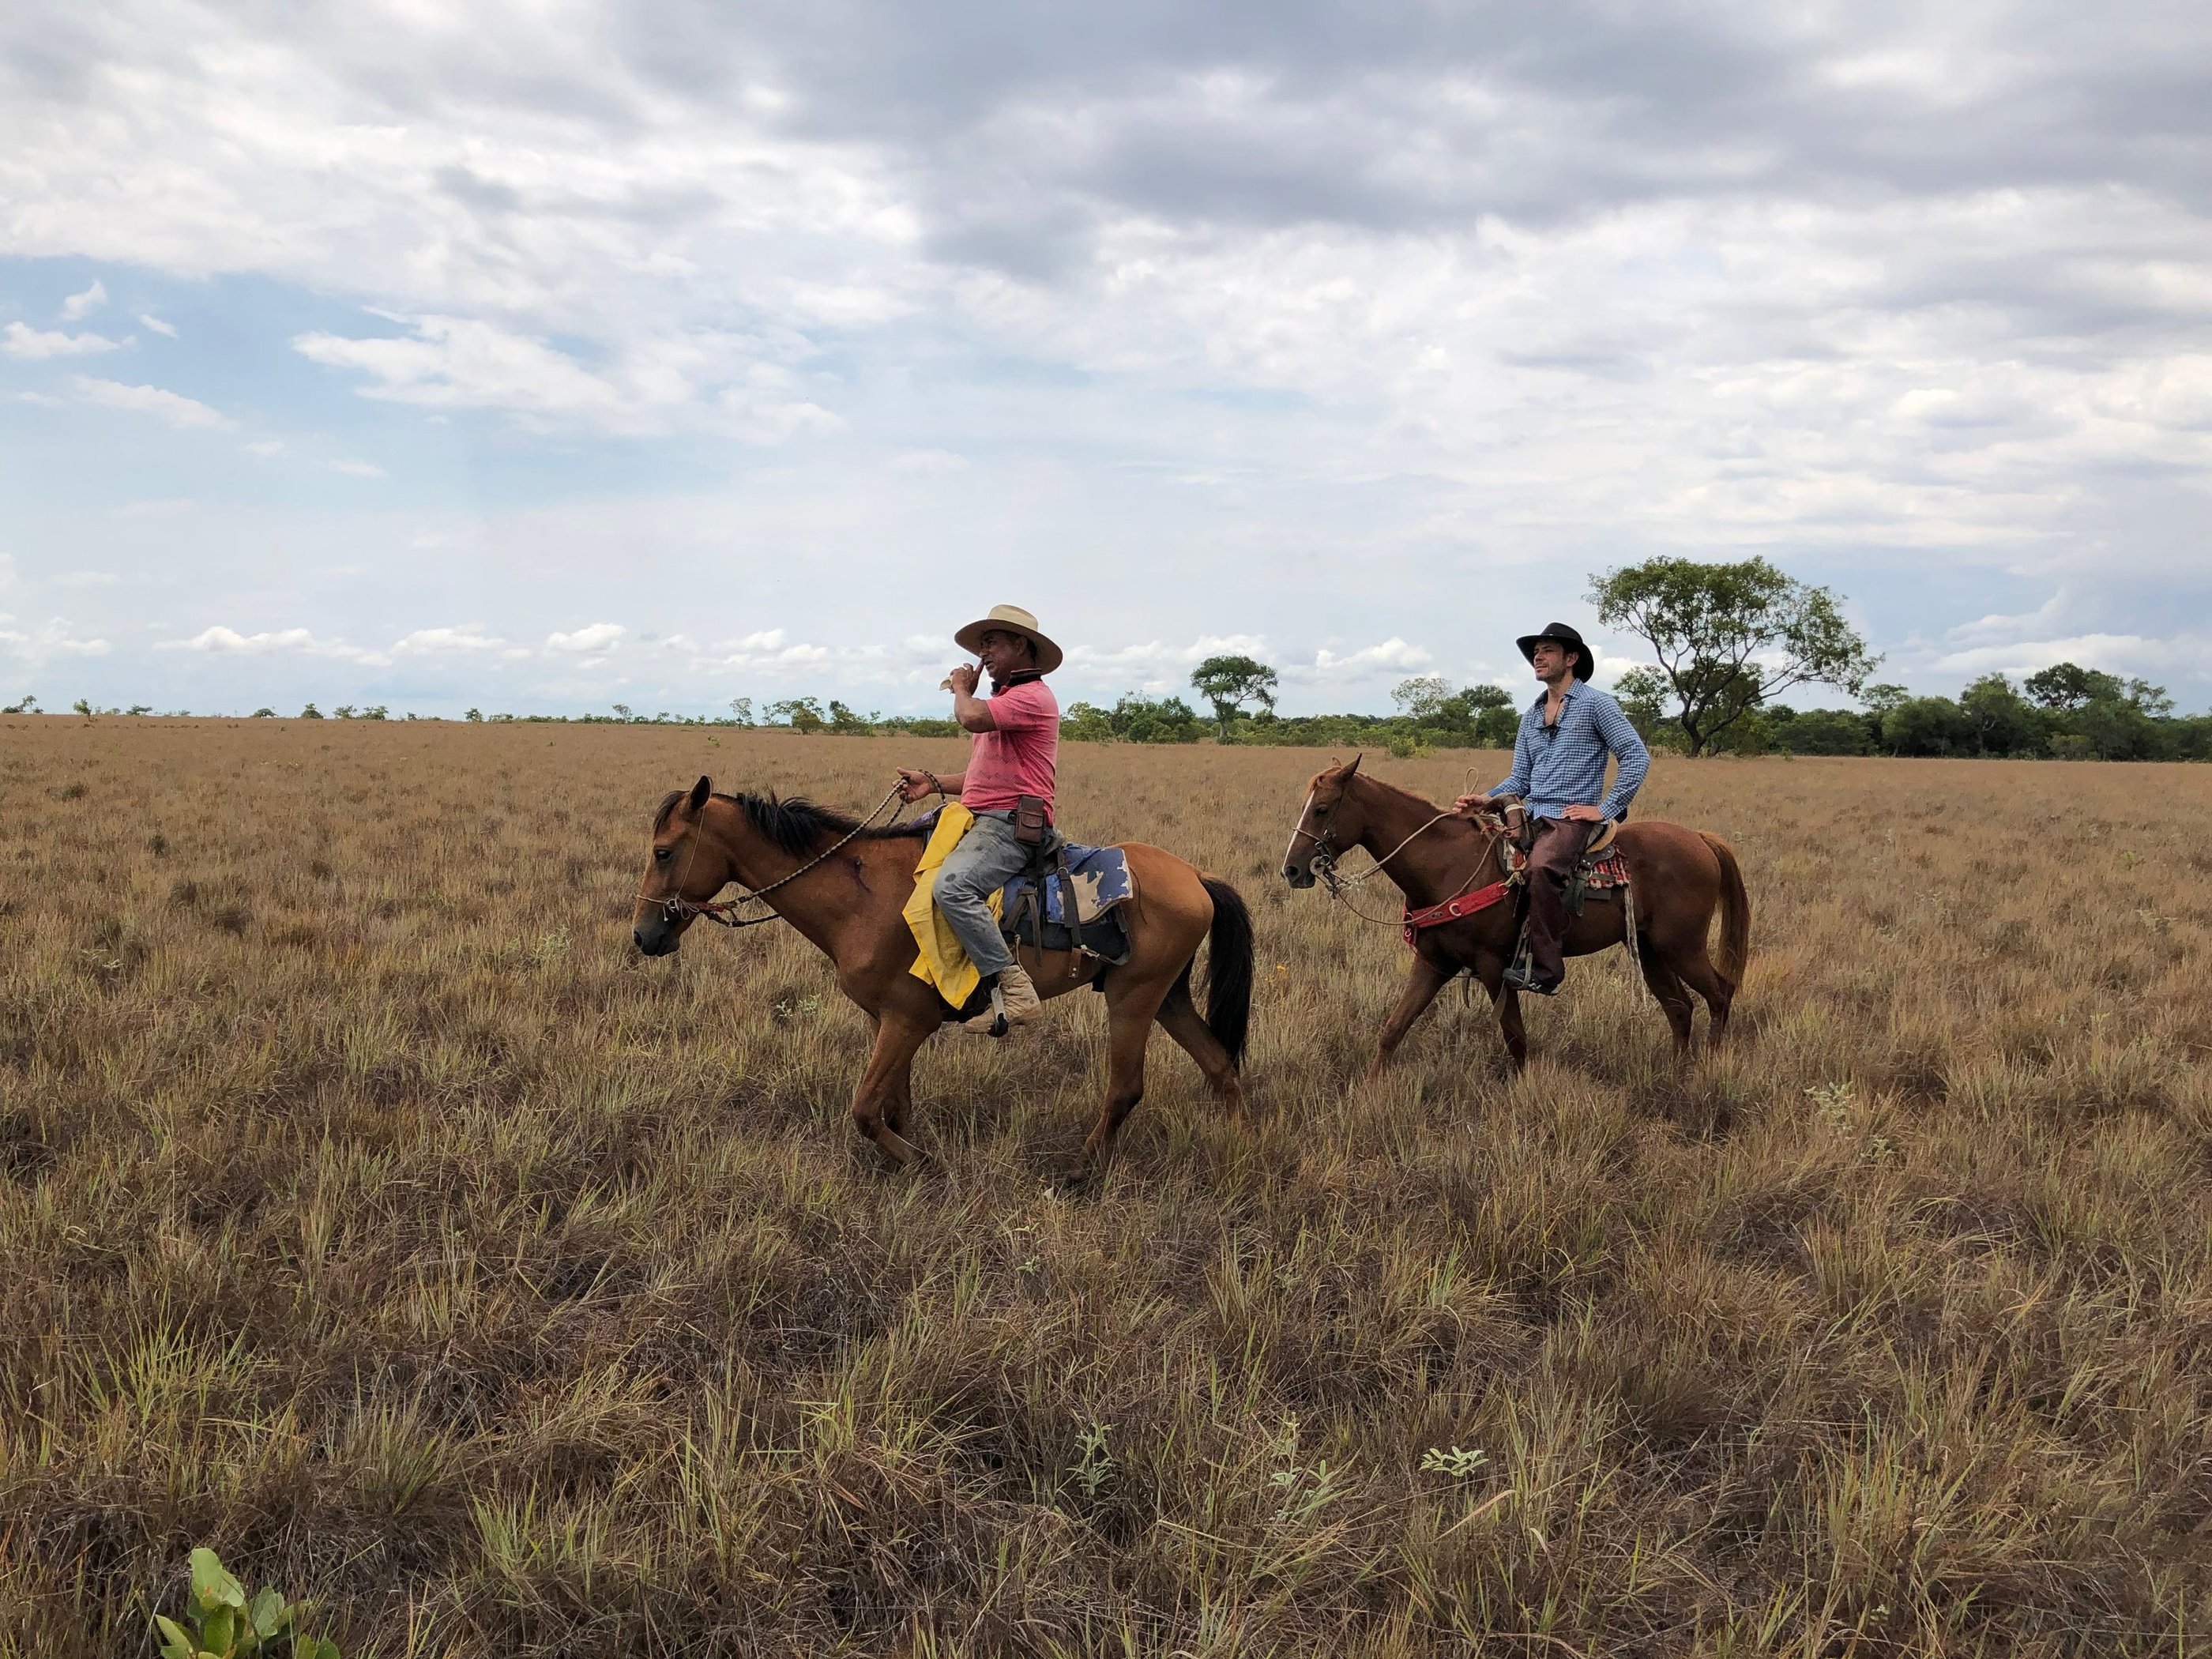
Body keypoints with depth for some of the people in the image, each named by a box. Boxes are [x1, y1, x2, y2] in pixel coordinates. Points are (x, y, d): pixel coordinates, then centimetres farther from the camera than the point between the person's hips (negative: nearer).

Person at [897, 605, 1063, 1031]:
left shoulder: (1033, 696, -9)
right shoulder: (1004, 699, 27)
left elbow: (971, 717, -27)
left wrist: (962, 687, -4)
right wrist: (933, 783, 14)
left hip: (1010, 824, -12)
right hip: (980, 818, 12)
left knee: (951, 885, -34)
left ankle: (1015, 990, -34)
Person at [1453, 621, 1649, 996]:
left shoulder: (1595, 703, 0)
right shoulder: (1531, 716, 20)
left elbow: (1637, 756, -6)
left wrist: (1606, 809, -12)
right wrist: (1485, 801, -1)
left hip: (1573, 817, -8)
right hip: (1532, 816, 8)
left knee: (1541, 866, -36)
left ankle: (1544, 968, -33)